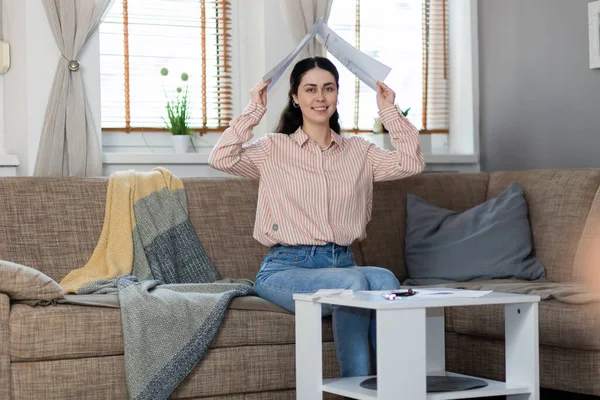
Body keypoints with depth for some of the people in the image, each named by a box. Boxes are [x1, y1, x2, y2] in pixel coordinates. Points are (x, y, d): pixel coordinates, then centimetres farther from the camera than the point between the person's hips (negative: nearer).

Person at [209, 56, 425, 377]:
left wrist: (389, 112, 8)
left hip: (341, 263, 4)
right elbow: (221, 159, -9)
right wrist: (254, 110, -3)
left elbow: (412, 163, 5)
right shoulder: (275, 150, 7)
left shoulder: (359, 152, 17)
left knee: (384, 279, -32)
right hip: (286, 268, -3)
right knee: (355, 281, -34)